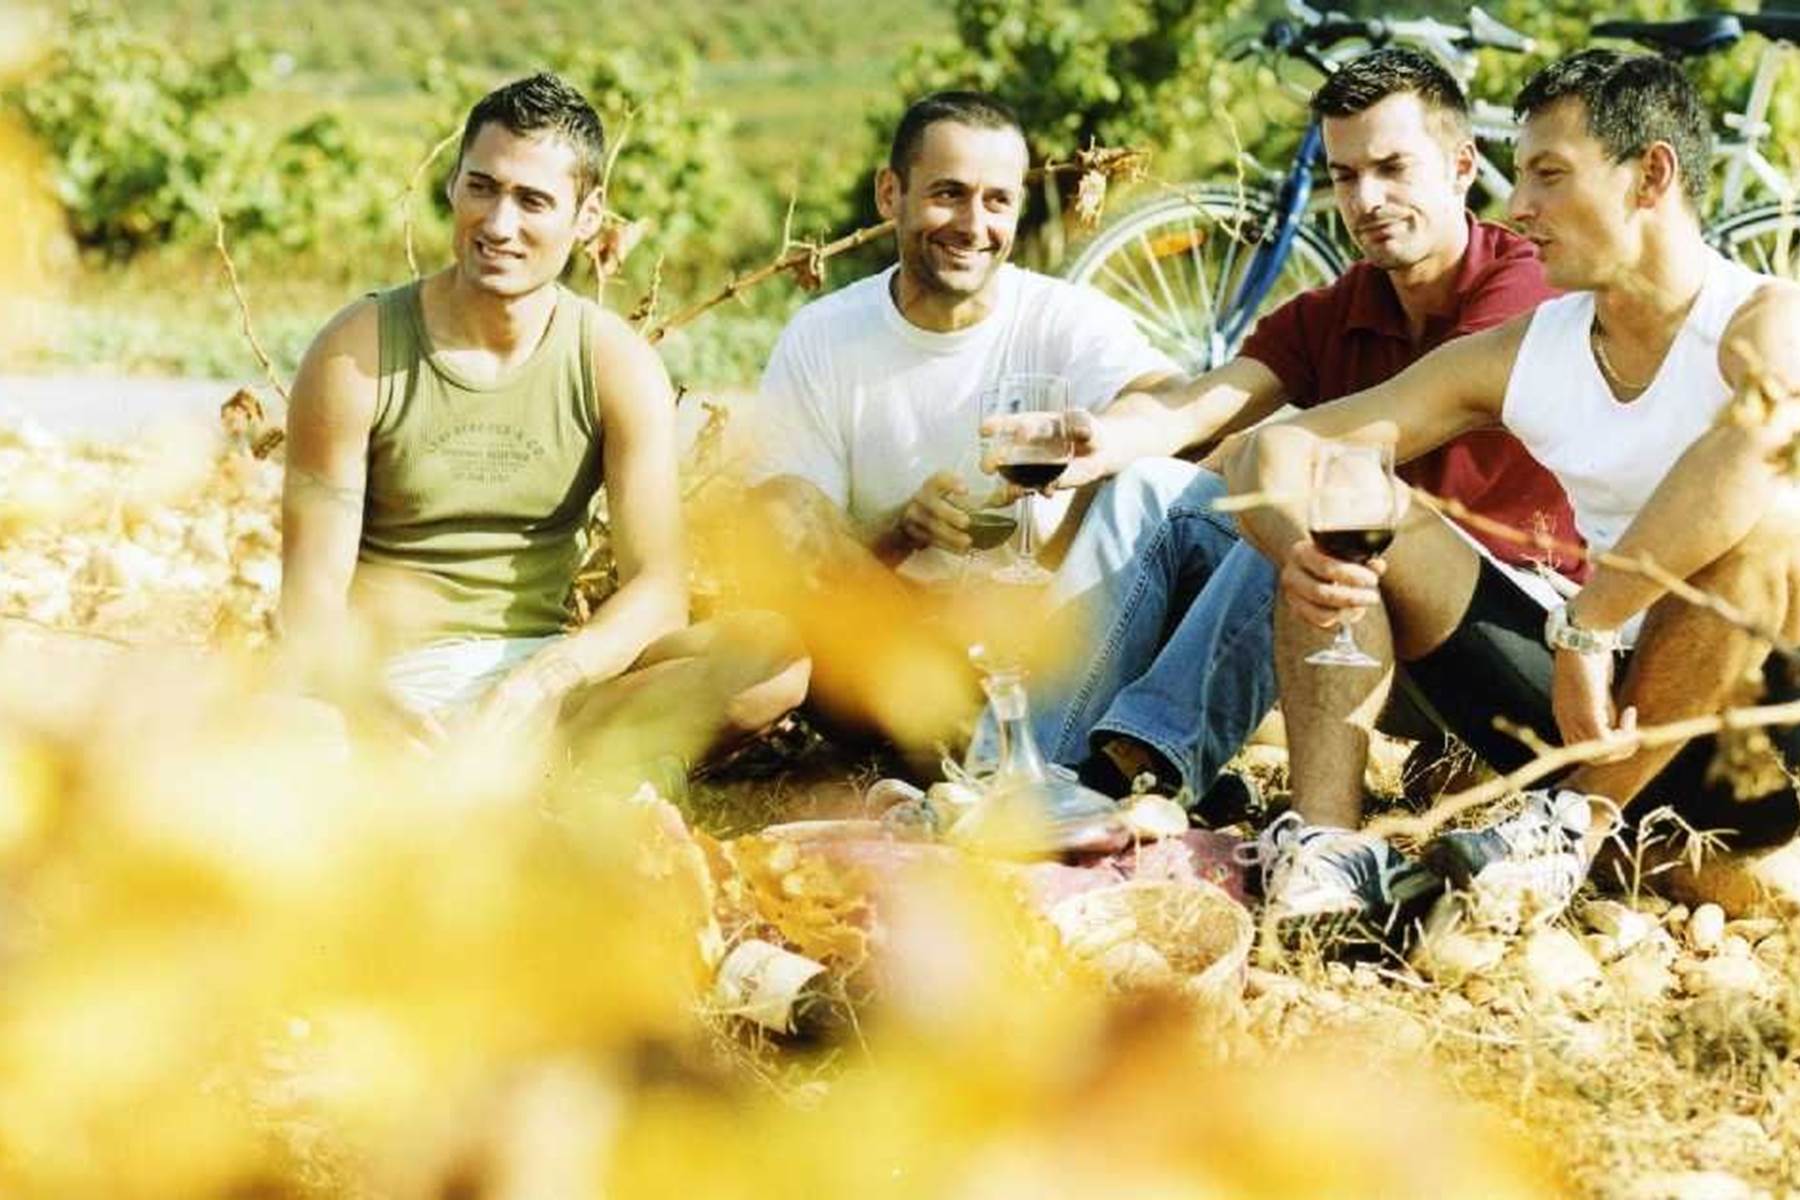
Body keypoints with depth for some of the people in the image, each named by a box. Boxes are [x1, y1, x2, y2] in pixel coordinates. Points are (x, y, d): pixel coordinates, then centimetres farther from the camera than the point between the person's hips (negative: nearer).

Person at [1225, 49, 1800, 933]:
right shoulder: (1518, 357, 6)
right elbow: (1277, 449, 2)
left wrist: (1585, 627, -37)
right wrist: (1299, 550, -21)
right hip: (1594, 707, 6)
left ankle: (1576, 827, -25)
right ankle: (1327, 843, -24)